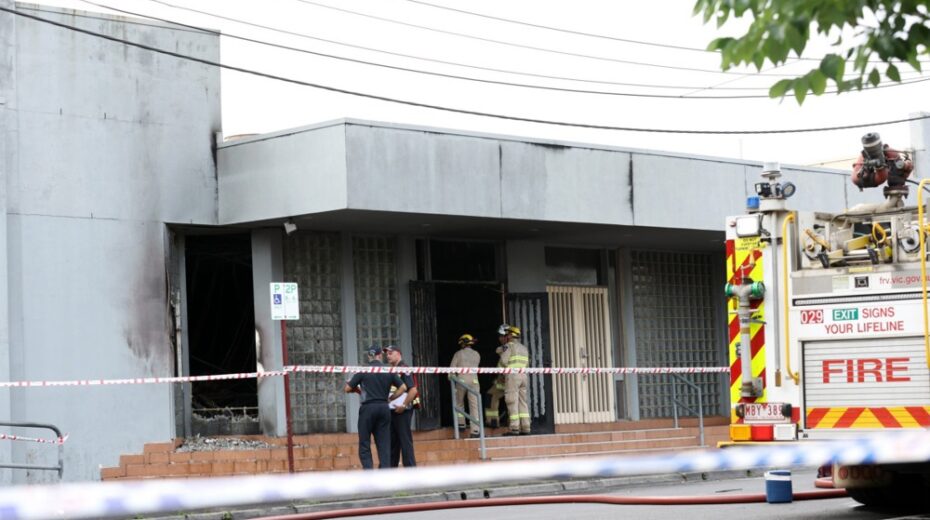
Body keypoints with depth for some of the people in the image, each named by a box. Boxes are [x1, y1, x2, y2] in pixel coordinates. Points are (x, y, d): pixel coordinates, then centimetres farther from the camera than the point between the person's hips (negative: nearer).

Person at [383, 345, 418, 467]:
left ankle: (410, 468, -2)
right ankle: (391, 468, 17)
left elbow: (413, 389, -19)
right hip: (392, 410, 9)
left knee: (405, 440, -6)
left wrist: (404, 406, -18)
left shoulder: (404, 369, -11)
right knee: (392, 441, 11)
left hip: (402, 411, -9)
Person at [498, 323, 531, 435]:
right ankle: (525, 427, 3)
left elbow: (504, 361, -12)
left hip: (512, 376, -7)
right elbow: (526, 364, 18)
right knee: (523, 402, 7)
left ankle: (514, 428, -12)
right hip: (523, 375, 7)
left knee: (512, 402, -7)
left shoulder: (508, 346, -5)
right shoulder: (524, 348, 18)